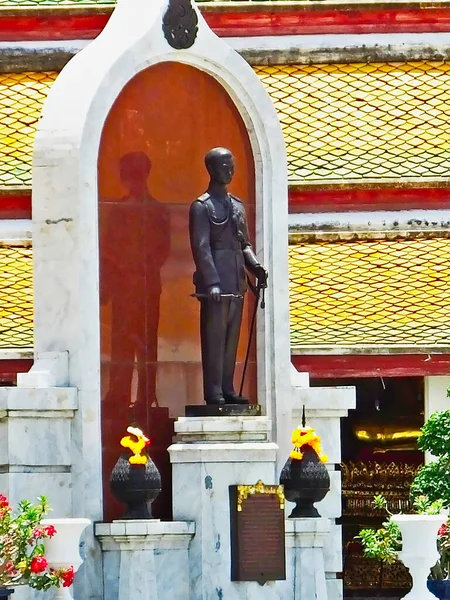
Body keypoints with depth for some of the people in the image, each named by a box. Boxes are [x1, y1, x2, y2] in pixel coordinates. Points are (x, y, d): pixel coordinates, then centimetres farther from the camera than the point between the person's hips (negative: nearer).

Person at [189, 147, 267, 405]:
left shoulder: (238, 206, 18)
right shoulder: (202, 207, -4)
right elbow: (201, 248, -11)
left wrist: (256, 267, 3)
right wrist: (212, 282, -18)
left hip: (236, 285, 7)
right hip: (215, 287, -7)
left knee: (232, 339, 8)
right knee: (214, 338, -7)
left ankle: (227, 389, 12)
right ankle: (214, 392, -6)